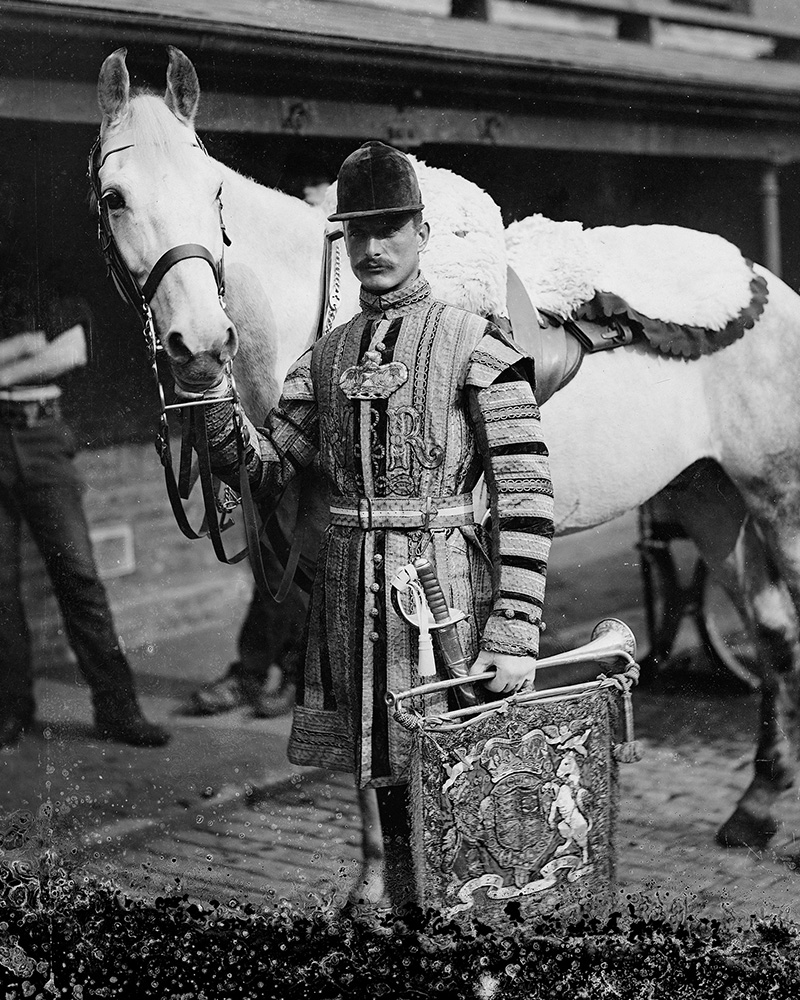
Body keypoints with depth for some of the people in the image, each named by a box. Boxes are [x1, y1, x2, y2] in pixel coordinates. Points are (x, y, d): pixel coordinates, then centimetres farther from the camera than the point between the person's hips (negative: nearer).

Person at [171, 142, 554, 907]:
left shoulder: (475, 346, -6)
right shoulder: (325, 358, 11)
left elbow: (525, 497, -11)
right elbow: (262, 476, 7)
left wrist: (515, 636, -17)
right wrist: (207, 388, -7)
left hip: (445, 588, -5)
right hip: (348, 596, 5)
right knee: (384, 777, 16)